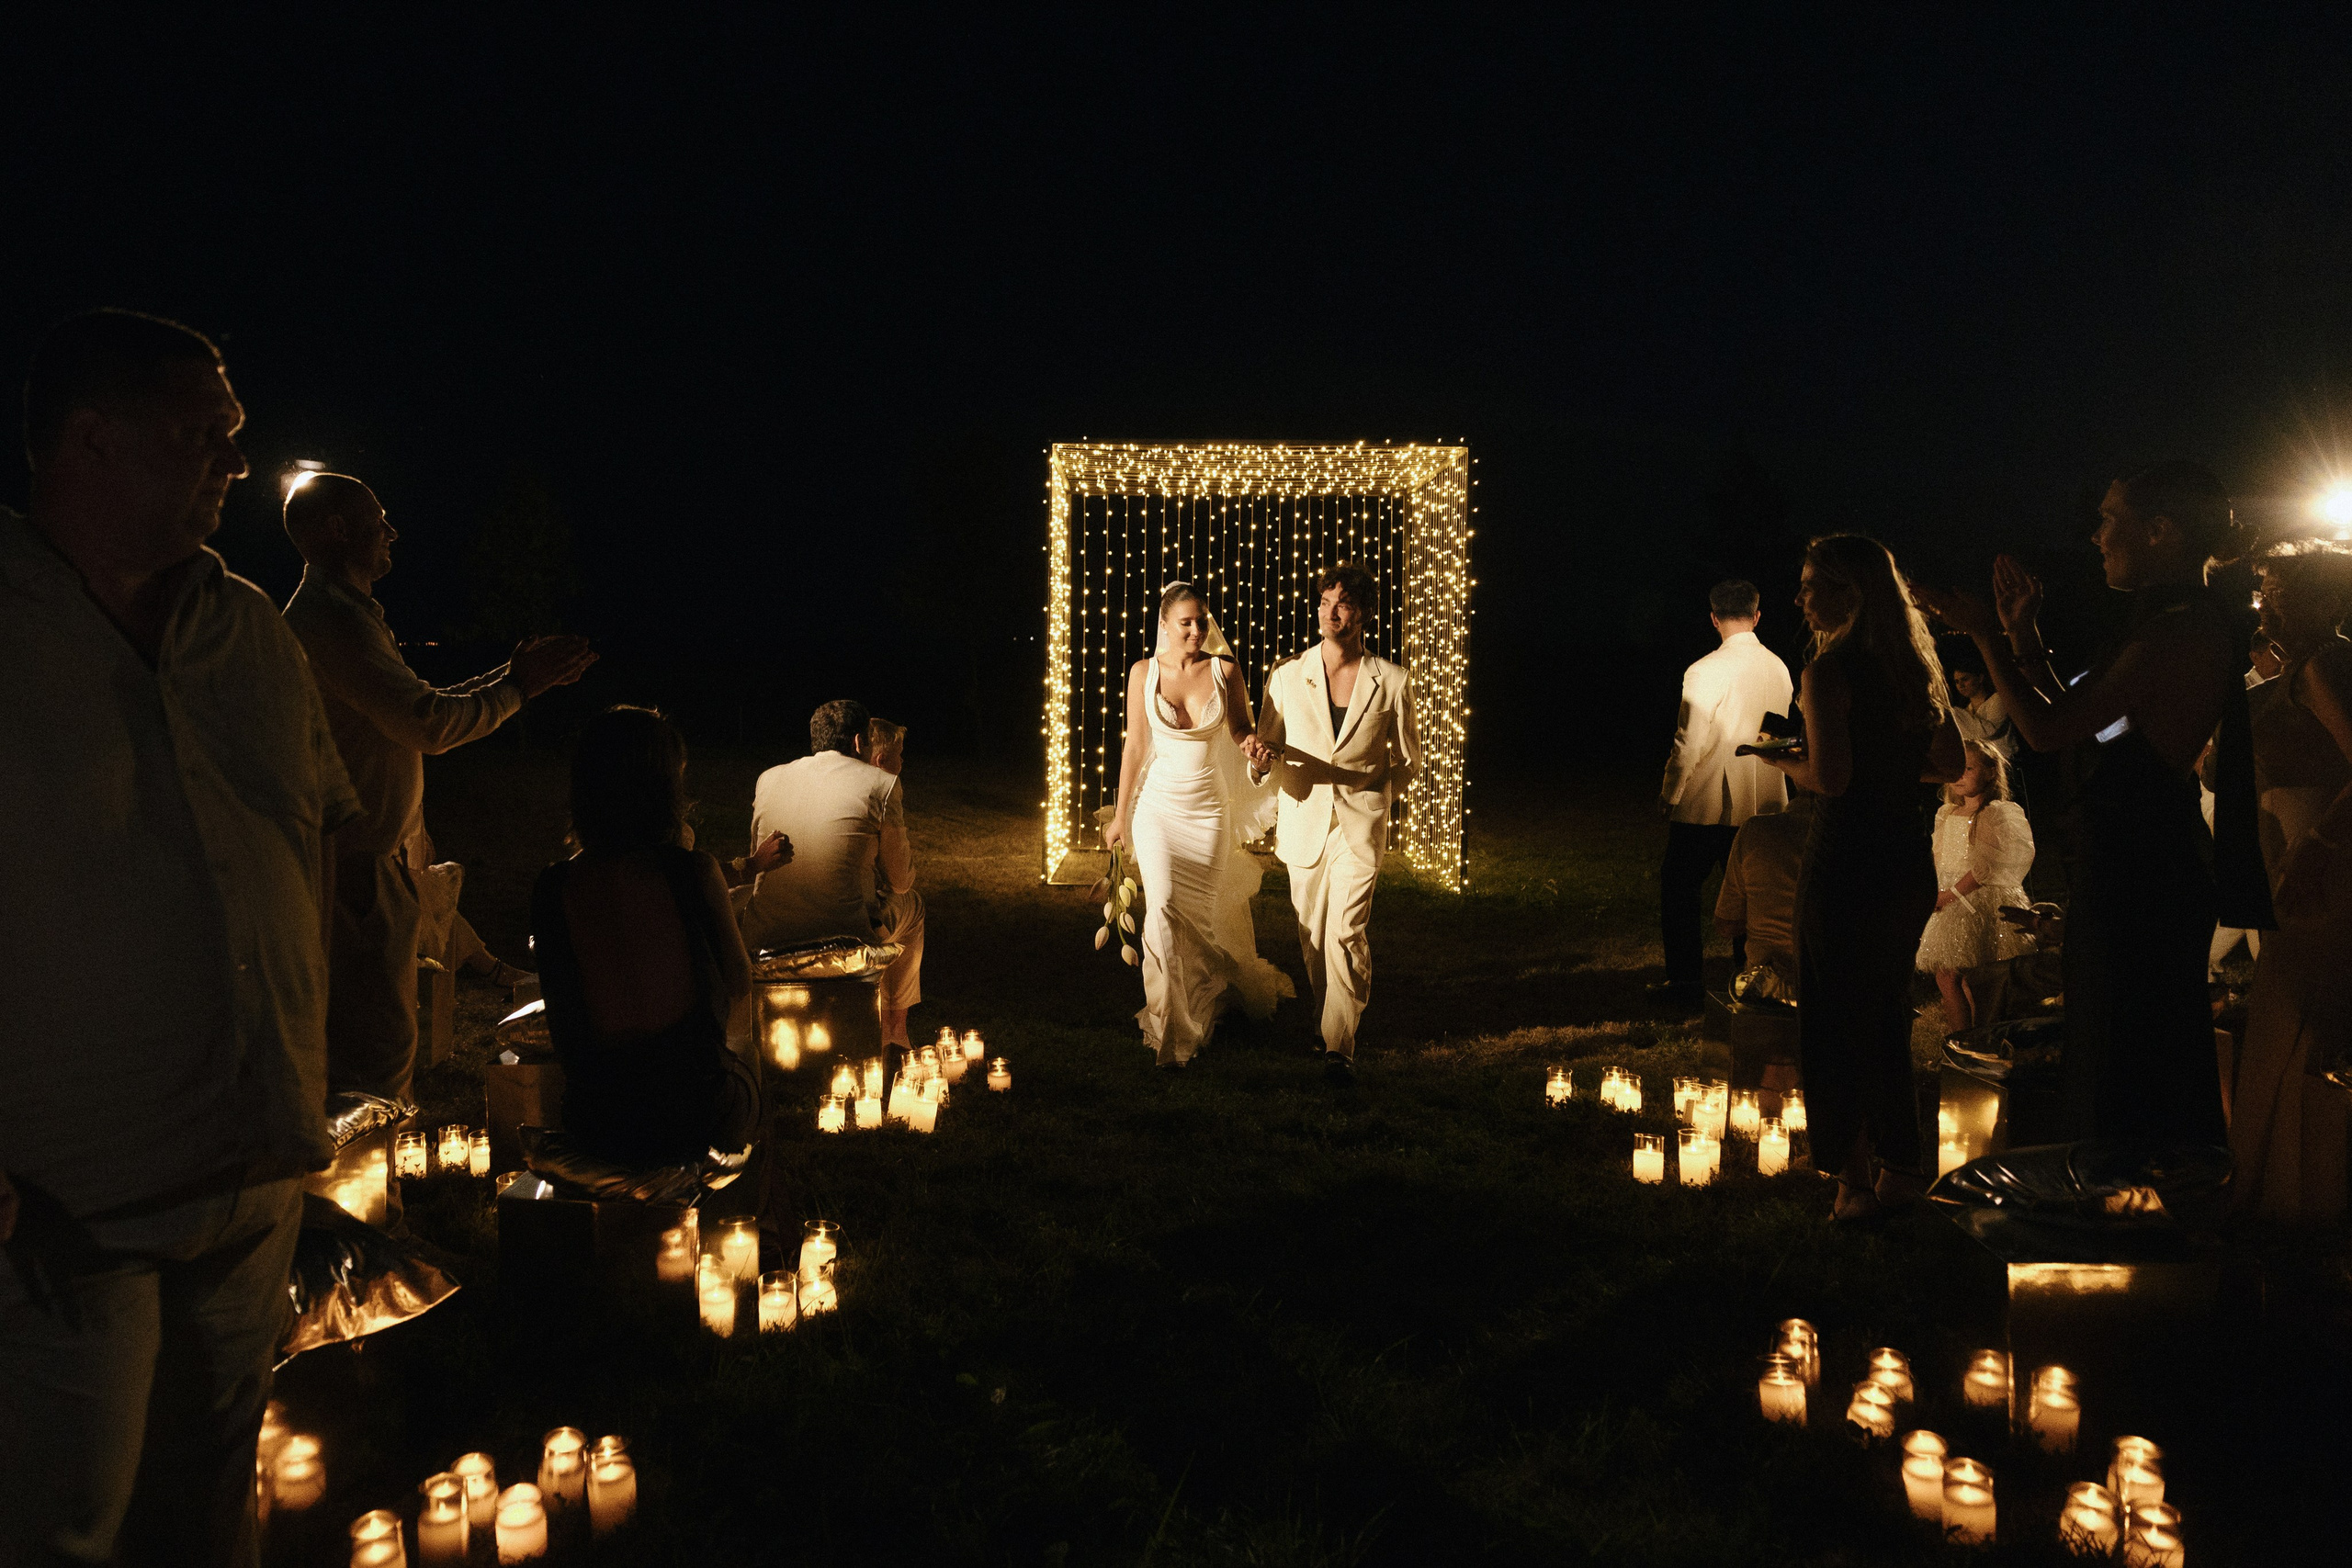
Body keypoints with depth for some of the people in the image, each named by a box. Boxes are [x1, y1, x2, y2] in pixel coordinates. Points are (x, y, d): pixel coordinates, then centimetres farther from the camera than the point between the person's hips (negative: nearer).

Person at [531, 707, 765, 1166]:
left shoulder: (552, 887, -9)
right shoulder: (693, 871, -16)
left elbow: (560, 1021, 2)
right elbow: (739, 985, -1)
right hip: (692, 1119, -2)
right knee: (744, 1069, 34)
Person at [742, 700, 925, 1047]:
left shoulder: (767, 779, 10)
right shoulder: (882, 783, -2)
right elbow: (900, 881, 4)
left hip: (765, 941, 4)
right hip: (846, 941, -4)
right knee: (911, 904, 28)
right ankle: (895, 1027, 45)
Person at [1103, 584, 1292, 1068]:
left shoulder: (1224, 669, -3)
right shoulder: (1144, 672, -3)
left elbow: (1241, 728, 7)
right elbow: (1134, 746, 2)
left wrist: (1251, 738, -18)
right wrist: (1120, 815, 6)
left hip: (1209, 808, 1)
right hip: (1158, 805, -1)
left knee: (1204, 914, 8)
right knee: (1164, 906, -16)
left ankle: (1201, 1005, 39)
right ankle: (1171, 1030, -5)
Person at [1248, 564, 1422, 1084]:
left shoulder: (1392, 681, -3)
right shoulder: (1285, 676, -1)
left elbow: (1407, 757, 11)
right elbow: (1266, 752, 4)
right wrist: (1260, 758, -18)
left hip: (1360, 824, -2)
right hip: (1303, 821, 2)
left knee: (1347, 932, -12)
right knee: (1312, 933, 9)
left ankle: (1340, 1045, -4)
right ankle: (1325, 1017, 31)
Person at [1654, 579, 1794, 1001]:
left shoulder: (1706, 672, -16)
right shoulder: (1779, 669, 3)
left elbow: (1689, 745, -16)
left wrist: (1669, 794, -4)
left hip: (1708, 803, -6)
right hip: (1763, 803, 6)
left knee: (1678, 886, 7)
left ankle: (1683, 981, 8)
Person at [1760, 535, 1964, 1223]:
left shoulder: (1831, 671, -14)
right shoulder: (1913, 667, 9)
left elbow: (1829, 777, -22)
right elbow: (1950, 764, 14)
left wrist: (1782, 758, -3)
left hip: (1847, 868, -8)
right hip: (1909, 863, 8)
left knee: (1836, 1024, 4)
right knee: (1887, 1017, 18)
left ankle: (1857, 1178, 9)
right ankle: (1901, 1165, 27)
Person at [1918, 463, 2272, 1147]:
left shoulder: (2182, 630, -19)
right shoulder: (2180, 625, 14)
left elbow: (2048, 728, -21)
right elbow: (2085, 725, 16)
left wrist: (1988, 635, -9)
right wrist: (2025, 639, 17)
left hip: (2136, 877, -11)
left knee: (2128, 1093, -2)